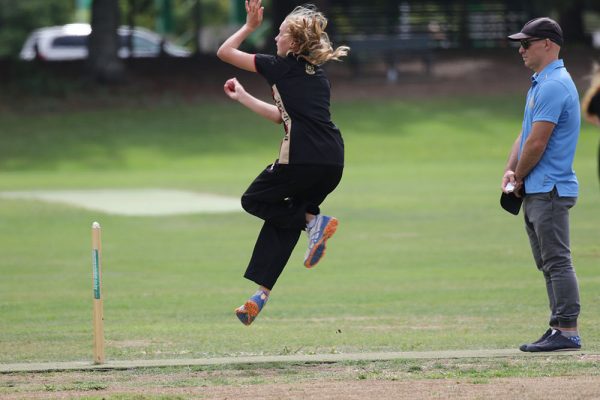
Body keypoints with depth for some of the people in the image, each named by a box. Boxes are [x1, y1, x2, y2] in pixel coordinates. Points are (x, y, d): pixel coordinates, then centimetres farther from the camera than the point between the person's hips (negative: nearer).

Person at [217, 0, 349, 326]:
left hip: (302, 159, -7)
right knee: (282, 218, 19)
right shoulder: (317, 75, 22)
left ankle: (313, 220, -6)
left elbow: (224, 52, 7)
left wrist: (250, 26, 20)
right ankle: (262, 294, 13)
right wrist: (242, 97, 41)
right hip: (333, 162, 7)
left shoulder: (282, 67, 1)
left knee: (254, 201, 16)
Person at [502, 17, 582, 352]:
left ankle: (568, 331, -9)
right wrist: (511, 171, 6)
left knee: (557, 261, -10)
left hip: (550, 190, -11)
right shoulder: (540, 83, 18)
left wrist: (520, 177, -6)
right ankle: (560, 329, 15)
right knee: (549, 263, 12)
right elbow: (524, 134, 21)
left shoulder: (554, 85, -16)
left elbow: (537, 142, -19)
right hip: (537, 190, 11)